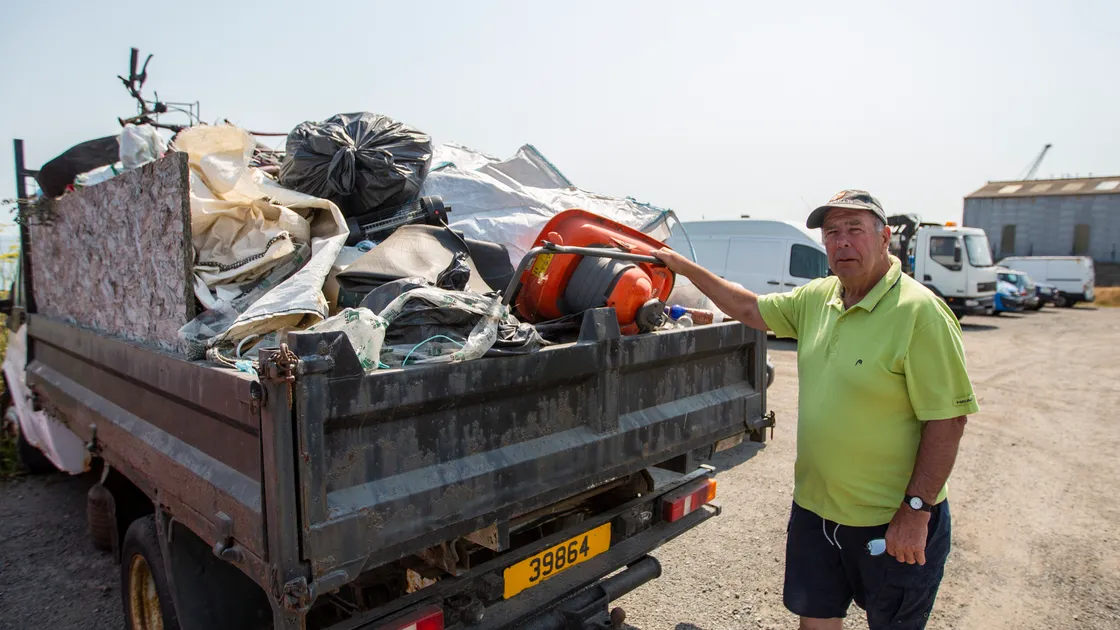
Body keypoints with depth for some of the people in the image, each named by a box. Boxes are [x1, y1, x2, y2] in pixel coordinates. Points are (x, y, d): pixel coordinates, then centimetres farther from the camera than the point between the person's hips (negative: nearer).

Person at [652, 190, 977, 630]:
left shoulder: (920, 312, -19)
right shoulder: (818, 298, 2)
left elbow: (947, 420, -19)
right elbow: (750, 308, 15)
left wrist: (916, 510, -20)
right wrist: (684, 267, 15)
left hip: (894, 523, -6)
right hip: (814, 508, 6)